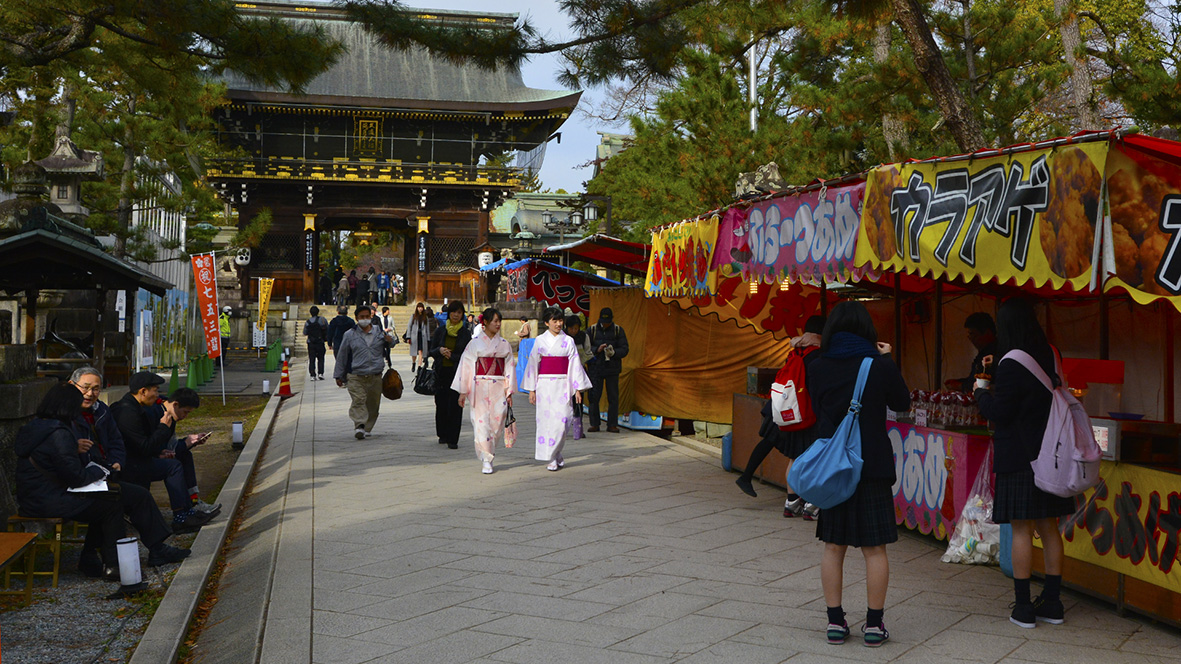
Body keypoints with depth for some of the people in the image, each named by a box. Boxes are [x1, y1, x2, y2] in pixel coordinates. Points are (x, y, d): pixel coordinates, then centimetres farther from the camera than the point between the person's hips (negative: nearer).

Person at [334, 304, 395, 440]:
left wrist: (390, 341, -1)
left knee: (373, 403, 7)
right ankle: (359, 426, -27)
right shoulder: (350, 335, 6)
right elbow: (342, 356, 10)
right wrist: (338, 375, 10)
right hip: (355, 376, -3)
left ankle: (367, 428, 21)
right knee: (358, 401, -18)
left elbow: (391, 344, 26)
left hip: (375, 376, 3)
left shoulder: (379, 332, 11)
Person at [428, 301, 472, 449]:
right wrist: (440, 350, -10)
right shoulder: (440, 330, 8)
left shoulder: (466, 332, 2)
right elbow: (431, 351, 10)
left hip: (458, 372, -2)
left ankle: (452, 439, -4)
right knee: (441, 404, 5)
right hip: (441, 372, 2)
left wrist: (452, 356, -12)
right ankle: (443, 435, 24)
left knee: (455, 405, -8)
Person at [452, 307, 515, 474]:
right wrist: (463, 391, -4)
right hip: (480, 388, -3)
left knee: (497, 422, -1)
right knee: (482, 422, -7)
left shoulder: (504, 344, 10)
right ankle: (486, 460, -3)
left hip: (498, 388, 3)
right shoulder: (475, 342, 1)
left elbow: (509, 367, 11)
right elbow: (466, 366, 0)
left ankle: (489, 453, 18)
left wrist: (509, 391, 5)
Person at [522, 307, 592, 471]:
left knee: (561, 420, -7)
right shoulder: (540, 341, 5)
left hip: (562, 385, 0)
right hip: (545, 384, 0)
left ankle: (554, 456, 7)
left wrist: (578, 389, 1)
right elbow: (533, 364, 7)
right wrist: (531, 389, 3)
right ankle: (554, 458, 5)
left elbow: (574, 365, 6)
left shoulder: (568, 341, 6)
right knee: (546, 420, -3)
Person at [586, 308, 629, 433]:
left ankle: (612, 424, 7)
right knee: (594, 396, -3)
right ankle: (594, 424, 5)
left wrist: (613, 352, -19)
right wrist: (597, 350, -17)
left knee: (613, 397, 0)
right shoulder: (592, 330, 4)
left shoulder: (618, 330, 5)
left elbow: (624, 350, 0)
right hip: (595, 368, 0)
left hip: (612, 368, 0)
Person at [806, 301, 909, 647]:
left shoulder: (817, 368, -3)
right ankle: (874, 624, 10)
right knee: (874, 548, 6)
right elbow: (901, 403, 7)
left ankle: (835, 622, 13)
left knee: (833, 547, 10)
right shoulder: (881, 366, -9)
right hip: (874, 465, -2)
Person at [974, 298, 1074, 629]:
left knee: (1021, 530, -1)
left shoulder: (1012, 364, -16)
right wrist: (998, 374, 25)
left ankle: (1023, 606, 2)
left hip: (1019, 458, -7)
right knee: (1049, 528, 12)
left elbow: (999, 412, -14)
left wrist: (982, 390, 4)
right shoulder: (1050, 356, 6)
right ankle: (1052, 602, 17)